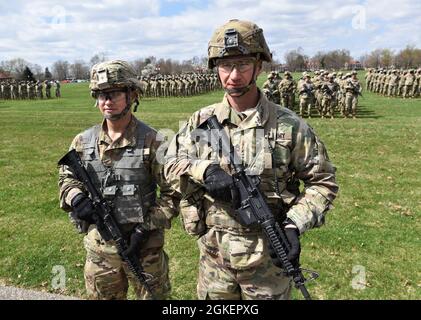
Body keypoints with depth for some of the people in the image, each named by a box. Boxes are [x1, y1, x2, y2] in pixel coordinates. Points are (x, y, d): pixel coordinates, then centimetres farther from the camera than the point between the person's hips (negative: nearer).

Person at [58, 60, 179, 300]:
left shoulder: (152, 141, -13)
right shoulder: (84, 141, -1)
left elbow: (173, 192, -10)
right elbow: (67, 177, 12)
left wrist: (147, 228, -15)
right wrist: (76, 197, -10)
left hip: (144, 245, -3)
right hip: (99, 246, 4)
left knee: (153, 295, 16)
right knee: (101, 295, 23)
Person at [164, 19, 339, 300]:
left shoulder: (289, 125, -9)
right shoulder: (201, 122, -2)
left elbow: (323, 181, -3)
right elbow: (171, 165, -1)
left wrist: (295, 226, -15)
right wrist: (205, 170, -20)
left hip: (268, 258, -2)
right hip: (213, 255, 2)